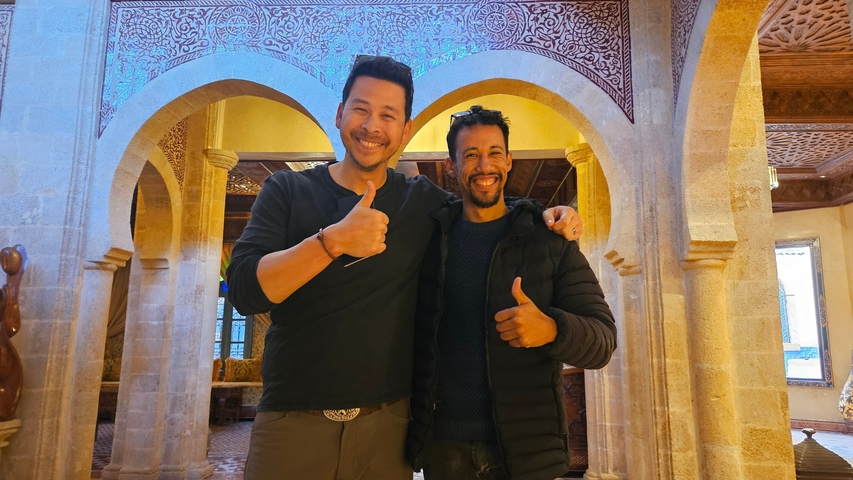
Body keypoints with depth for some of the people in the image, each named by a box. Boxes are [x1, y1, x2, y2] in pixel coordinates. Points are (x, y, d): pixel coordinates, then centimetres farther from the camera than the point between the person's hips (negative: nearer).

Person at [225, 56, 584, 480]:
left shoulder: (424, 202, 3)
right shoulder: (287, 190, -1)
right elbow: (243, 290, -12)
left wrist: (547, 217, -2)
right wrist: (333, 239, -26)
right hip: (291, 419, -1)